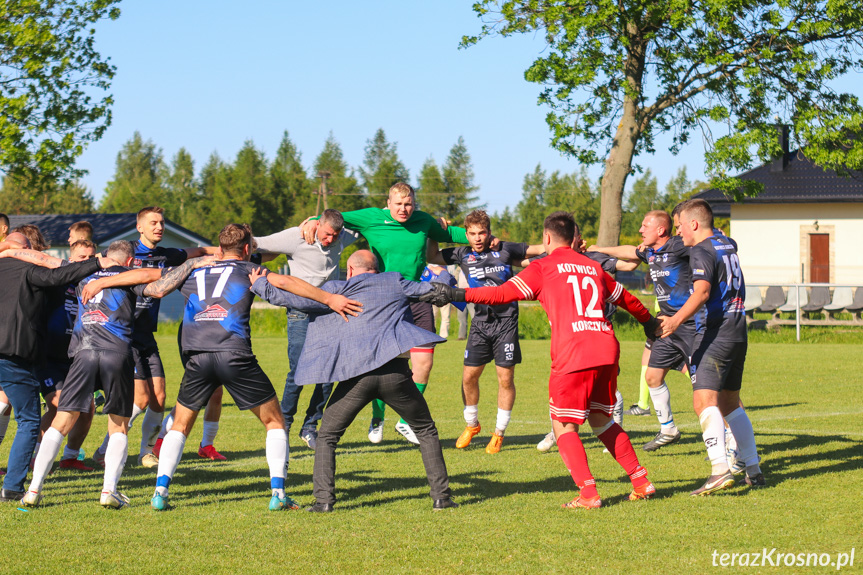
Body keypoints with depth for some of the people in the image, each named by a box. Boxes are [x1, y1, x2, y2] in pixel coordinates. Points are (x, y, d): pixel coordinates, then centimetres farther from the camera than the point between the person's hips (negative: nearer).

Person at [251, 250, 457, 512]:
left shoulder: (335, 291, 13)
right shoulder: (394, 282, 18)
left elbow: (282, 295, 13)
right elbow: (435, 289, 30)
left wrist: (258, 283, 31)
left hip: (356, 377, -1)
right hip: (394, 373, 1)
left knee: (327, 437, 16)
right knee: (426, 431, 18)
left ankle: (324, 499, 2)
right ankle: (441, 495, 9)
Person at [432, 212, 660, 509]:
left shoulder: (544, 267, 4)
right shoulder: (593, 267, 21)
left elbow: (504, 293, -5)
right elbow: (626, 299, 34)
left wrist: (458, 294, -1)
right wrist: (650, 321, 52)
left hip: (572, 356, -6)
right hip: (606, 351, 6)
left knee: (564, 427, 3)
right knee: (601, 421, 21)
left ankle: (588, 492, -9)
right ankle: (641, 481, 19)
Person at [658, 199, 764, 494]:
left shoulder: (701, 252, -11)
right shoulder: (728, 244, 16)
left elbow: (702, 292, -27)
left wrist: (677, 319, -38)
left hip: (716, 334, -9)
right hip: (738, 331, 9)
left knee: (704, 400, -18)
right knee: (730, 402, 18)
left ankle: (720, 470, -34)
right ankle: (753, 470, 20)